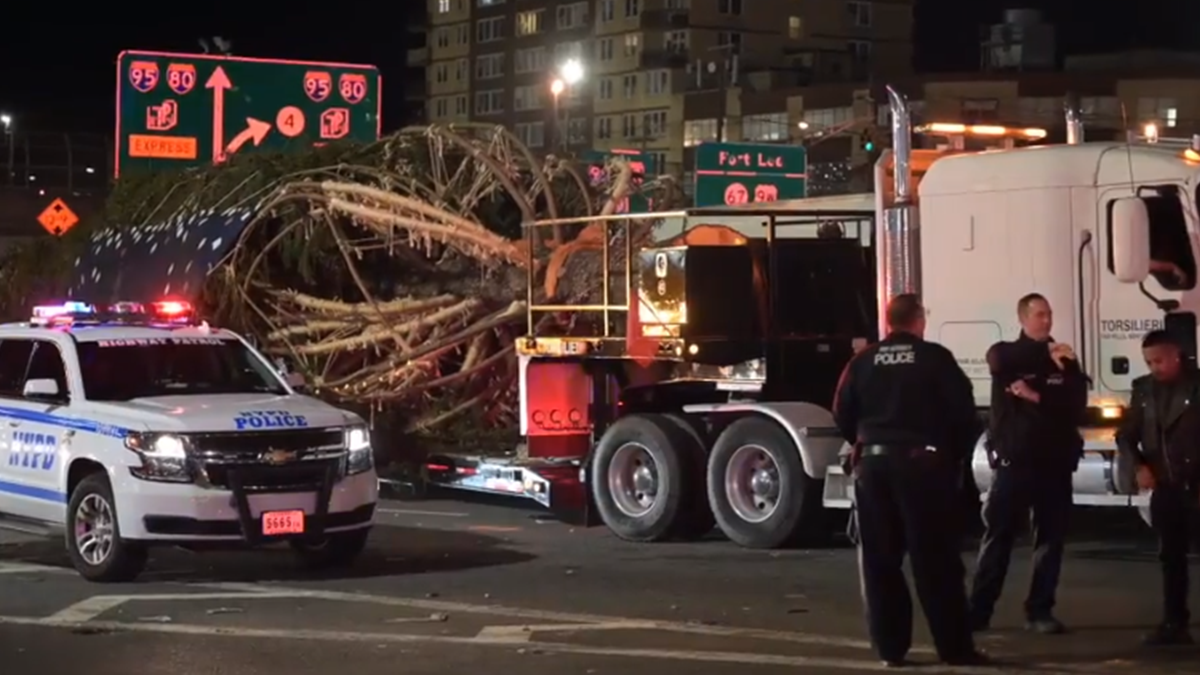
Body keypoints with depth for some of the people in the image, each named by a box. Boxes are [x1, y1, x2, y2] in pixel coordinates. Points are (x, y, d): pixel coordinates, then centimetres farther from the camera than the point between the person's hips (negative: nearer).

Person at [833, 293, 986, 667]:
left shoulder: (863, 361, 7)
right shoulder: (936, 358, -2)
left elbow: (843, 414, 8)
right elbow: (963, 412, -5)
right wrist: (955, 455, 9)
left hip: (873, 464, 3)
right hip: (921, 463, -3)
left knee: (879, 560, 8)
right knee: (935, 559, 0)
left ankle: (890, 647, 9)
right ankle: (955, 647, 0)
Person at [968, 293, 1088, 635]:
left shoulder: (1065, 361, 11)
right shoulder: (1006, 353, 5)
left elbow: (1076, 409, -2)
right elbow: (1000, 362, -21)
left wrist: (1037, 396, -14)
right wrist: (1045, 356, -18)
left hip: (1054, 462, 3)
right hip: (1014, 461, -3)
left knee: (1051, 539, 3)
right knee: (998, 537, -2)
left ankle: (1040, 611, 10)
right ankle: (978, 611, 0)